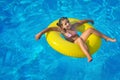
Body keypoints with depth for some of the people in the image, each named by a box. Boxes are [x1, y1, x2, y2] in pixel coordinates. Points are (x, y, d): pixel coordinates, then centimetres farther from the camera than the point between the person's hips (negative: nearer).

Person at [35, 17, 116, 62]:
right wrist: (41, 33, -23)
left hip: (81, 40, 6)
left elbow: (81, 21, 24)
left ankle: (107, 38, -2)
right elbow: (50, 28, -14)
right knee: (79, 39, -41)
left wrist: (89, 20, 39)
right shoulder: (62, 30, -6)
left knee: (90, 29, -9)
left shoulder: (73, 26, 8)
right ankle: (89, 57, -58)